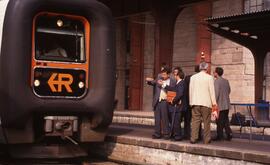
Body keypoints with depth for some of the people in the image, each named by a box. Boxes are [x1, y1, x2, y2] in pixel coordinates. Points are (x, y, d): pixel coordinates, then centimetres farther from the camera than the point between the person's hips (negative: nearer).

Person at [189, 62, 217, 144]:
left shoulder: (193, 77, 7)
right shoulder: (209, 77, -4)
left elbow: (190, 90, 11)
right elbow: (212, 90, -4)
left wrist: (191, 102, 18)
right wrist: (214, 102, 1)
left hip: (195, 102, 3)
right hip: (206, 102, -3)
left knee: (195, 120, 3)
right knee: (206, 121, 4)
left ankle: (193, 138, 0)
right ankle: (207, 139, 8)